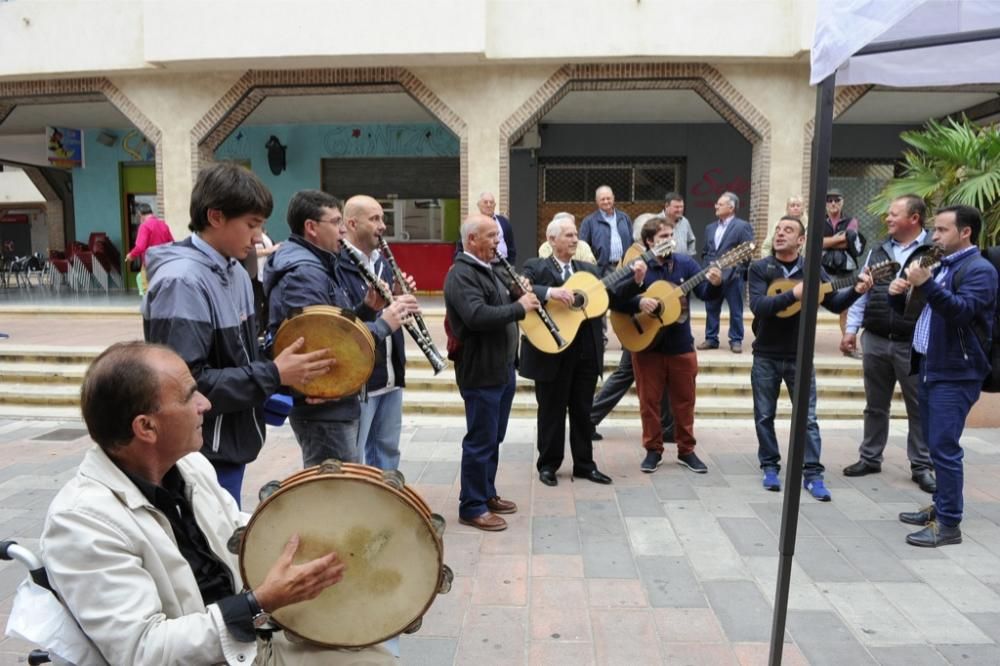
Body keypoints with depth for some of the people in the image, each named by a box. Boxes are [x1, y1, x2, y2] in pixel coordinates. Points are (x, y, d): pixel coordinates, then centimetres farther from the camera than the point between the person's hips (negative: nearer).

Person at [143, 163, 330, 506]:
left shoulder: (236, 273, 7)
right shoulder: (181, 283, -22)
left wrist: (287, 377, -1)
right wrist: (273, 375, -22)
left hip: (231, 446, 9)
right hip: (201, 457, -9)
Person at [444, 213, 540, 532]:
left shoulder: (488, 270, 15)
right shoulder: (461, 275, -17)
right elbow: (478, 316, -31)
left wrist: (522, 296, 4)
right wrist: (520, 307, -21)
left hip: (503, 368, 10)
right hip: (481, 372, -10)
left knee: (494, 437, 18)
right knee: (480, 440, -1)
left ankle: (487, 493, 32)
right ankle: (471, 507, 11)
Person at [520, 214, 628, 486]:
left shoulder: (588, 269, 13)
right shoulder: (535, 267, -2)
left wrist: (634, 281, -4)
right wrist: (550, 292, -30)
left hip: (586, 353, 5)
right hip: (552, 353, -5)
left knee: (582, 411, 13)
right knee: (552, 411, 7)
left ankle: (584, 464, 26)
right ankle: (548, 465, 21)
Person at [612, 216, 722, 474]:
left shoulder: (685, 263, 0)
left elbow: (704, 293, -8)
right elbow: (614, 299, -11)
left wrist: (714, 284, -29)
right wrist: (638, 302, -27)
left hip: (681, 346, 2)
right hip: (646, 345, -2)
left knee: (684, 400, 11)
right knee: (649, 400, 7)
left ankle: (686, 450, 26)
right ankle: (653, 450, 21)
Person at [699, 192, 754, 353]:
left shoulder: (743, 226, -5)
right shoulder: (710, 228, 14)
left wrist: (736, 272, -13)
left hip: (732, 277, -5)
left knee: (735, 311, 4)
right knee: (711, 309, 9)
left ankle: (736, 340, 12)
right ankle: (711, 339, 18)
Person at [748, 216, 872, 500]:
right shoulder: (760, 268, -6)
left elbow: (834, 304, 1)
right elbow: (758, 305, -21)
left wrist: (856, 291, -16)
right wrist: (793, 294, -31)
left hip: (799, 355, 1)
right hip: (766, 355, -1)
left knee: (808, 417, 3)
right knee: (765, 415, 8)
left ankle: (812, 473, 12)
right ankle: (770, 466, 23)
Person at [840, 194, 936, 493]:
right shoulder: (878, 252, 11)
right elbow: (862, 291, 11)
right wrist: (851, 329, 7)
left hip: (915, 344, -4)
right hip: (875, 340, 4)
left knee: (919, 407, 6)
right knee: (876, 405, 14)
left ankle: (921, 466, 19)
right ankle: (870, 457, 26)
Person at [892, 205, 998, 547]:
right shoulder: (942, 267, 18)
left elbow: (961, 311, -24)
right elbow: (913, 310, 21)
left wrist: (926, 284, -34)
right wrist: (898, 294, 0)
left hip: (955, 373, -9)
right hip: (929, 367, 9)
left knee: (944, 447, -9)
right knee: (936, 445, 15)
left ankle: (949, 524, -2)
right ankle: (941, 506, 26)